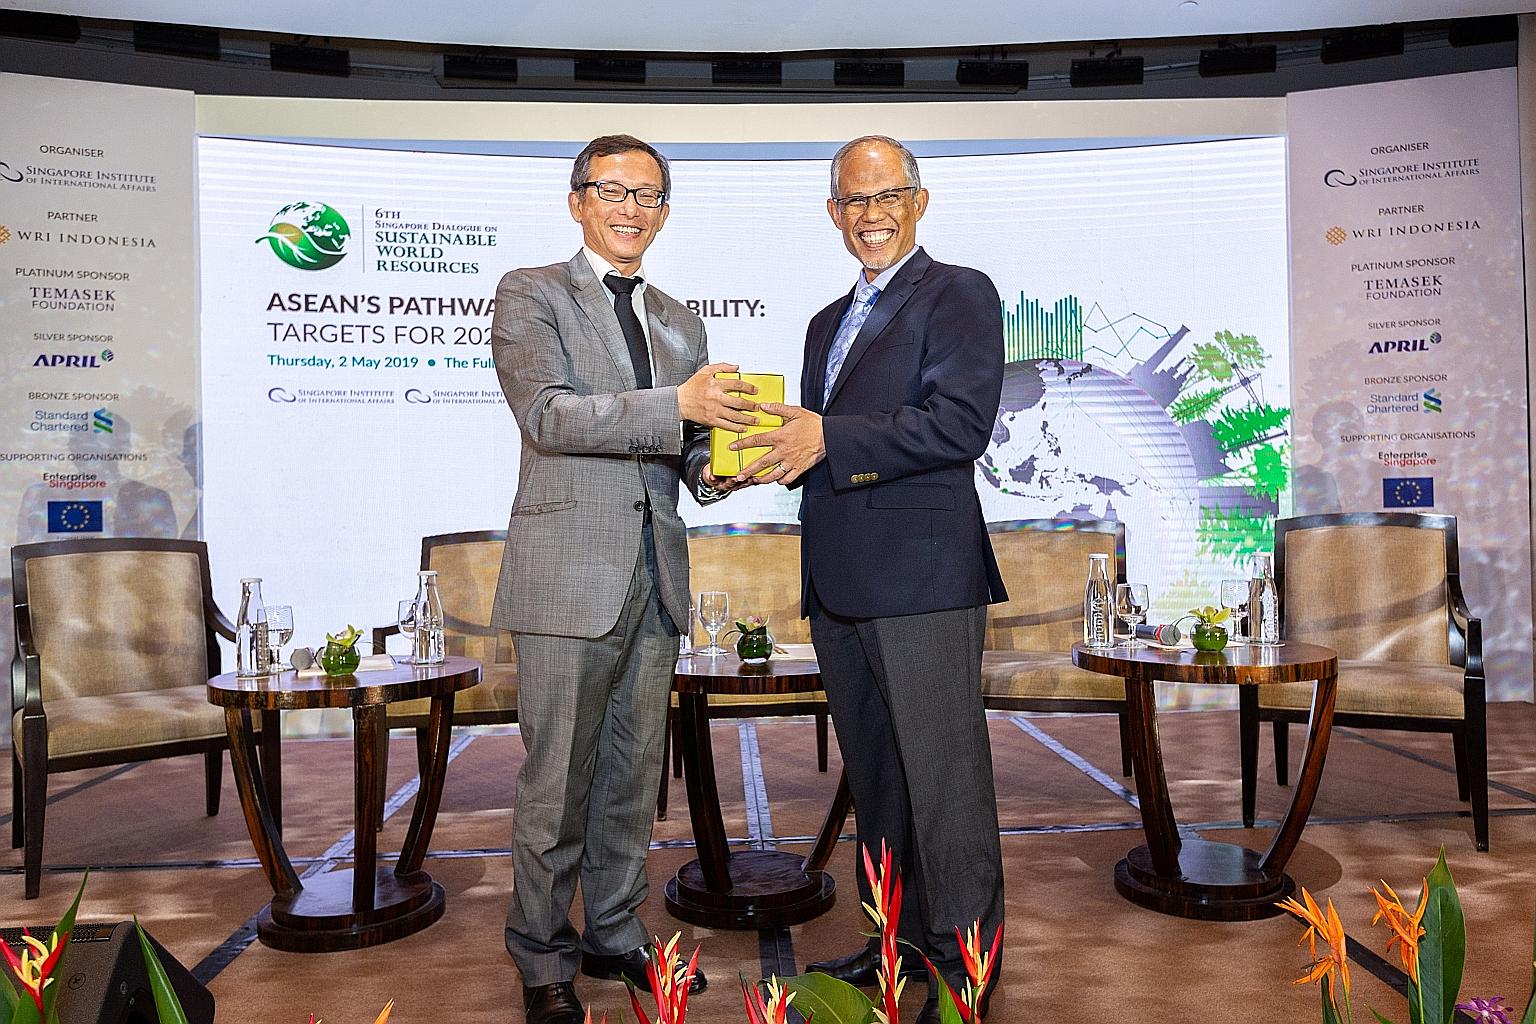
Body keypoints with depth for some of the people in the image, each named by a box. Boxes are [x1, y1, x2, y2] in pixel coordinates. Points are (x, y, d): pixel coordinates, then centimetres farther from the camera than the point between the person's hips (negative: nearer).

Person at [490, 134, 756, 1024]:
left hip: (656, 575, 6)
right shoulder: (530, 294, 2)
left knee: (635, 776, 13)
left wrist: (715, 470, -3)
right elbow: (548, 413, -14)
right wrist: (678, 405, -24)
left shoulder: (680, 321, 20)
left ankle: (616, 937, 29)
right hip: (569, 574, -5)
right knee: (558, 782, 1)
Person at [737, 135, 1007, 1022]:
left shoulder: (959, 294, -2)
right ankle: (901, 936, 32)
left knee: (945, 778, -2)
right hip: (840, 584, 8)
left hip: (923, 579, -8)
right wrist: (757, 459, 2)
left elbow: (961, 421, -16)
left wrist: (829, 438, -21)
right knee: (873, 775, 17)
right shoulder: (829, 324, 22)